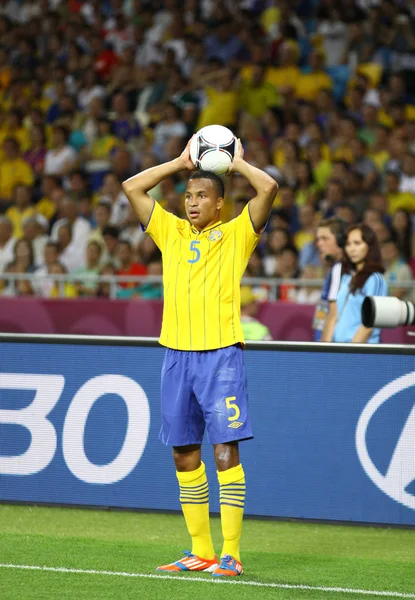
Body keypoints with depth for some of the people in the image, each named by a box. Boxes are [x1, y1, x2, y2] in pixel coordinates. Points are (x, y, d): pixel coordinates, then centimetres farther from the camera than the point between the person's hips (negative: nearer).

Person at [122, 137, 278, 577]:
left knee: (225, 451, -9)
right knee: (184, 456, 6)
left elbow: (269, 188, -8)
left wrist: (236, 163, 7)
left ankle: (230, 554, -8)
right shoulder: (171, 232, 15)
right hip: (176, 355, 5)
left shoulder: (236, 235, 4)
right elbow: (132, 187, 14)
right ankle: (200, 551, 14)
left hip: (221, 355, -5)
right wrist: (180, 163, 16)